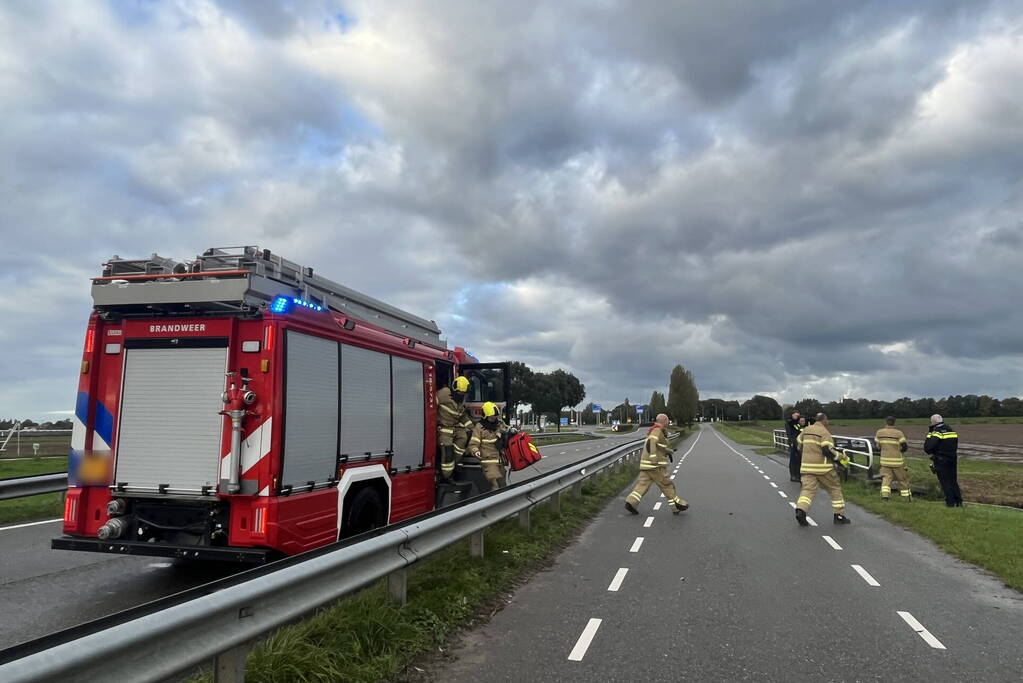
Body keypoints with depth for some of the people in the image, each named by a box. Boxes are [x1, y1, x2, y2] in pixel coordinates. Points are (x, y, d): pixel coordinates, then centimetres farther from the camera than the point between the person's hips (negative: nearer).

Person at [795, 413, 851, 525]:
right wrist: (841, 457, -6)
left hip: (807, 467, 5)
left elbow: (799, 445, 20)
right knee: (835, 489, 13)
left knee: (807, 489, -2)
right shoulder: (824, 432, -9)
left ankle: (800, 510, -26)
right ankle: (839, 515, 18)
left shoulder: (806, 430, 11)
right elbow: (828, 450, -19)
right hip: (823, 468, -5)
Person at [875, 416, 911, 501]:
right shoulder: (898, 433, -9)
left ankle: (884, 495, -17)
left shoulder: (879, 432, 0)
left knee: (886, 478, 1)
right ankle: (908, 497, 23)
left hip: (885, 460, 2)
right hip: (897, 460, -2)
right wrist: (899, 450, 15)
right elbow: (904, 447, -6)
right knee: (903, 479, 14)